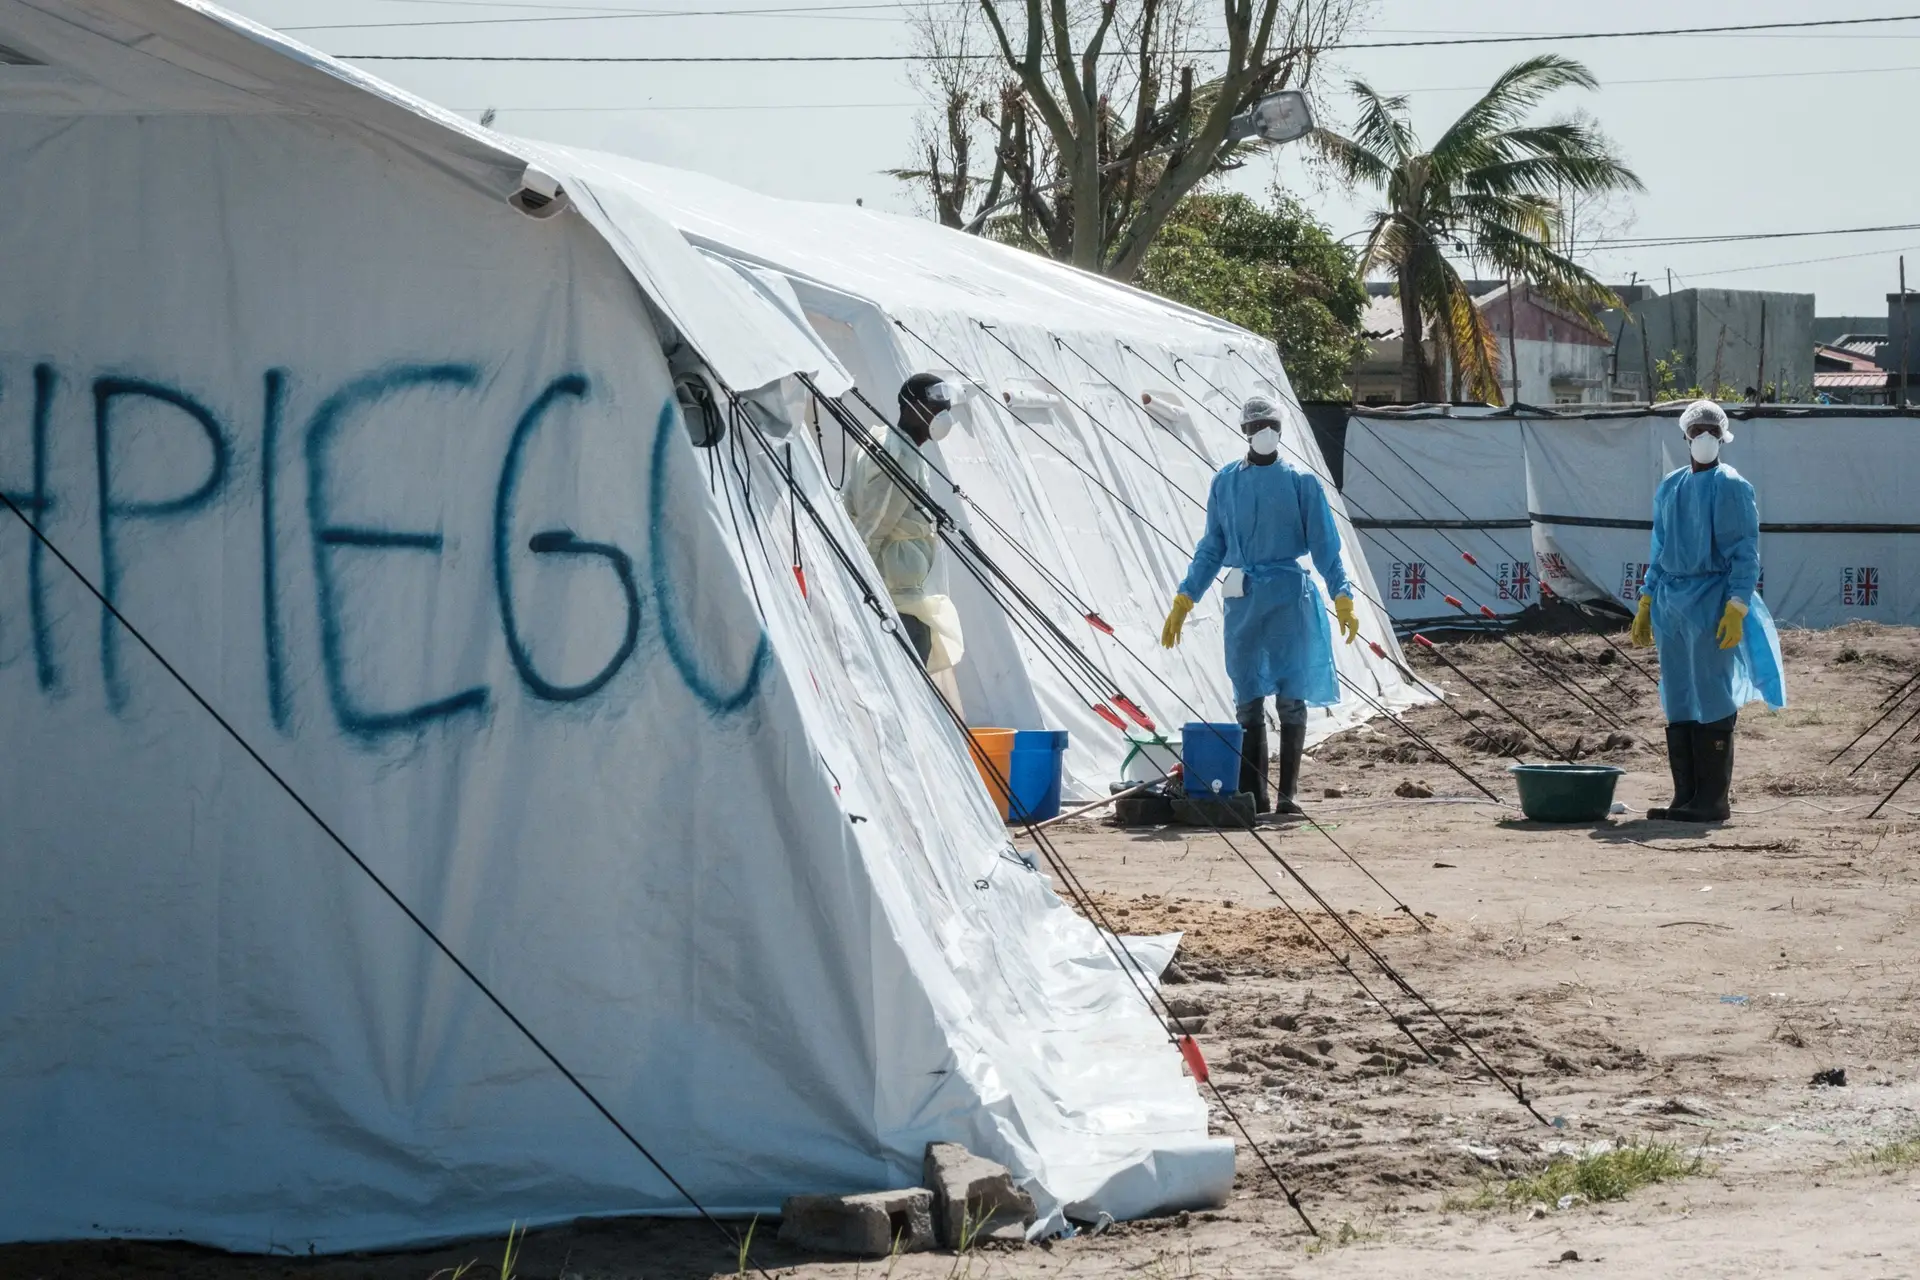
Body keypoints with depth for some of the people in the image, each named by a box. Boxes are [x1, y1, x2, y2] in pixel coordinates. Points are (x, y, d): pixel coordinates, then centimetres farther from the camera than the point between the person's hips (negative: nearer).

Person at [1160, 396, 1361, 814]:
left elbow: (1325, 546, 1)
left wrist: (1343, 599, -10)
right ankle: (1253, 794, 4)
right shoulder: (1225, 481, 10)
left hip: (1290, 595, -2)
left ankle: (1287, 794, 0)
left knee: (1291, 697, -4)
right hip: (1243, 600, 2)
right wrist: (1183, 602, 11)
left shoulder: (1301, 482, 2)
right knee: (1247, 700, 1)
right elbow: (1211, 548, 15)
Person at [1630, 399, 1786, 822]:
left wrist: (1737, 607, -17)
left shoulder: (1731, 487, -5)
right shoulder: (1670, 487, 15)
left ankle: (1713, 800, -2)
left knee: (1713, 704, -5)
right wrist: (1646, 603, 18)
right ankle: (1686, 798, 12)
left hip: (1711, 605, -7)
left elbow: (1745, 553, -8)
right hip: (1671, 605, 7)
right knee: (1678, 705, 8)